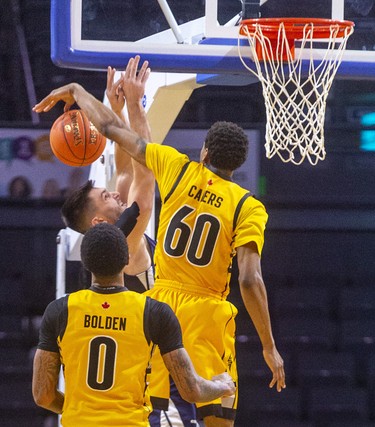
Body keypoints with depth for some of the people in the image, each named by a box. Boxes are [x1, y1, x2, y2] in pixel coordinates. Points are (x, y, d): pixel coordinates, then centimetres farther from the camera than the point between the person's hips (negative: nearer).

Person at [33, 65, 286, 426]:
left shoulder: (177, 169, 2)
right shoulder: (248, 207, -5)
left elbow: (112, 129, 10)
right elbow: (250, 280, -14)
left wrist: (76, 91, 27)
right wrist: (269, 346, -9)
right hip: (207, 314, -3)